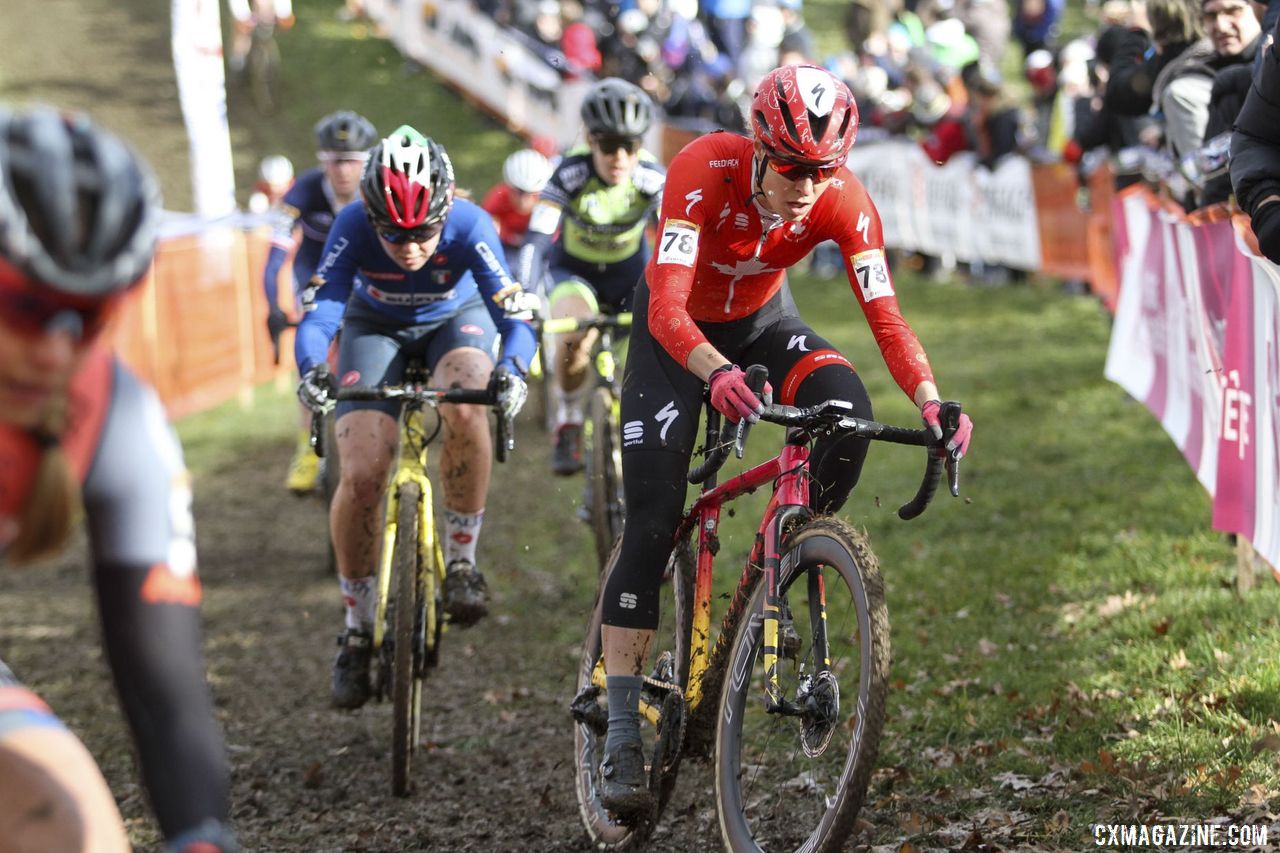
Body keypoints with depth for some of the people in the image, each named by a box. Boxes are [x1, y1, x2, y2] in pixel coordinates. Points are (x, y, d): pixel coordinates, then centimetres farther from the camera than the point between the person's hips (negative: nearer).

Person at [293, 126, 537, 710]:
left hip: (457, 319, -1)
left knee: (466, 408, -36)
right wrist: (311, 367, -59)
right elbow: (320, 310, -38)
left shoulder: (469, 225, -34)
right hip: (377, 327, 1)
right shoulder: (354, 227, -32)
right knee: (360, 477, -16)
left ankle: (461, 560, -16)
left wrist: (511, 369, -60)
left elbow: (516, 314, -39)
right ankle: (358, 628, 5)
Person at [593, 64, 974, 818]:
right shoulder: (705, 170, -35)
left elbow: (886, 315, -29)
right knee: (653, 521, -12)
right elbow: (667, 308, -43)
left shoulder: (844, 202, -26)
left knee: (847, 410, -29)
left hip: (762, 320, 3)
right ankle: (623, 736, -9)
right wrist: (717, 375, -62)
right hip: (678, 330, -3)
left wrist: (930, 400, -47)